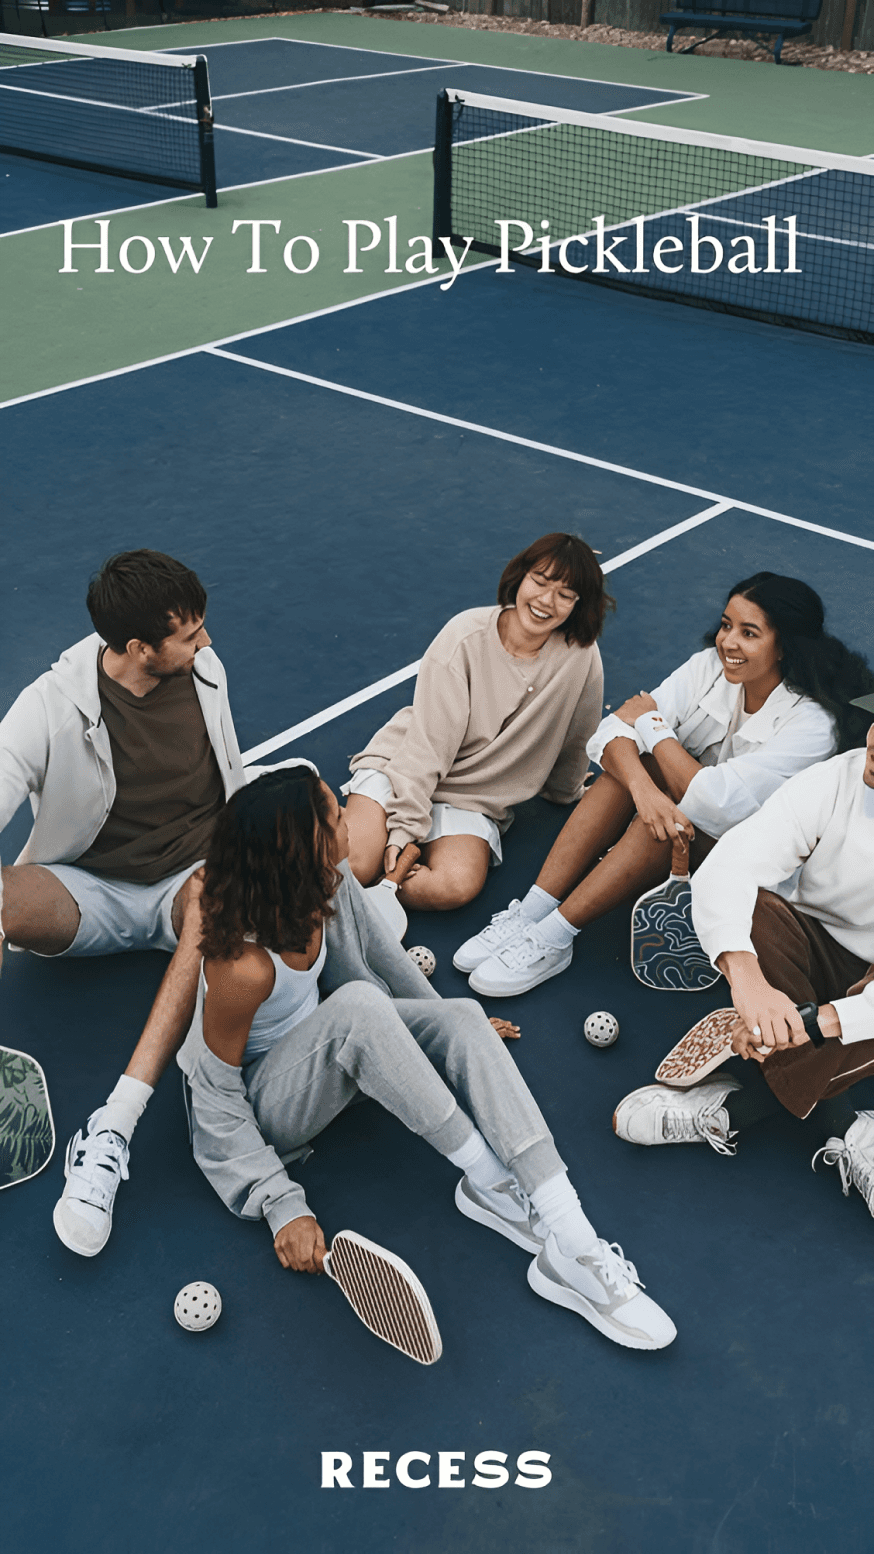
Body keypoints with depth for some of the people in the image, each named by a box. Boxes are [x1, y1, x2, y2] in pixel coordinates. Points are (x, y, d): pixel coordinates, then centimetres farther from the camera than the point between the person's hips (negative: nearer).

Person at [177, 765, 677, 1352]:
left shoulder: (331, 883, -15)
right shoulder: (243, 967, -33)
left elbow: (378, 951, 5)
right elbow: (216, 1094, -22)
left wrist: (452, 1031, 18)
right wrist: (282, 1205, -24)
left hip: (318, 1055, 7)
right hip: (258, 1108, -7)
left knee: (461, 1019, -19)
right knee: (356, 1005, -36)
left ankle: (571, 1243, -27)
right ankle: (489, 1181, -22)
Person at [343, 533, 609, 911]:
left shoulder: (581, 656, -11)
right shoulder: (466, 635, -14)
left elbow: (573, 741, 7)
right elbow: (428, 743, -16)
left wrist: (563, 792, 22)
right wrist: (405, 827, -22)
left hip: (477, 802, 2)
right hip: (403, 770, -1)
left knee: (458, 885, -29)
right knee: (352, 864, -25)